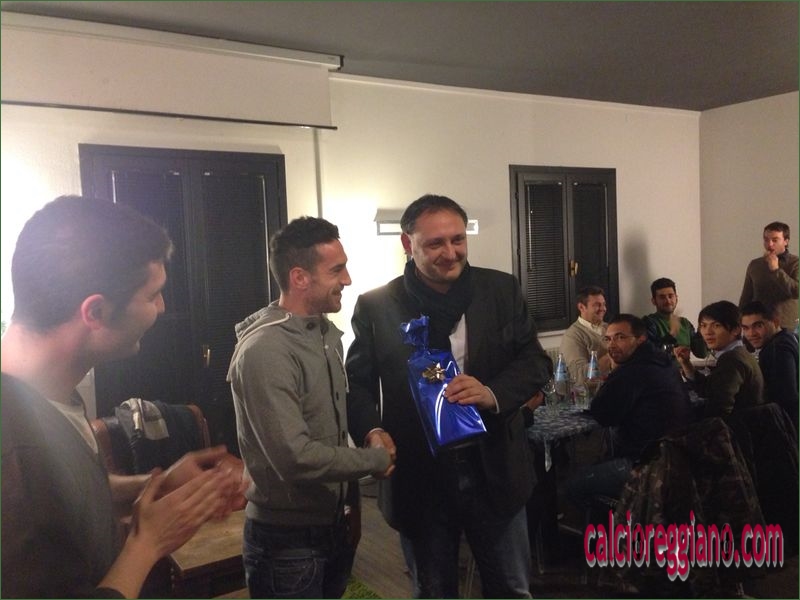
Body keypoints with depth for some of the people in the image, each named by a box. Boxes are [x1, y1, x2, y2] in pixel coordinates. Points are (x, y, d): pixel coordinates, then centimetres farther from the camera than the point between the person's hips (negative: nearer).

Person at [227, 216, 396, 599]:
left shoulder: (328, 332, 5)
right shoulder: (265, 350, -24)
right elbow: (296, 458, -29)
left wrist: (368, 432, -3)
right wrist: (376, 458, -15)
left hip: (333, 525, 8)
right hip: (287, 539, -8)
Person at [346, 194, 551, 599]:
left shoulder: (502, 290, -1)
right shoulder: (376, 307, -5)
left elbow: (537, 362, -1)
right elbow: (357, 383, 0)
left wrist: (493, 394, -21)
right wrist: (373, 434, -21)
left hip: (494, 471, 1)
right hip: (418, 478, -1)